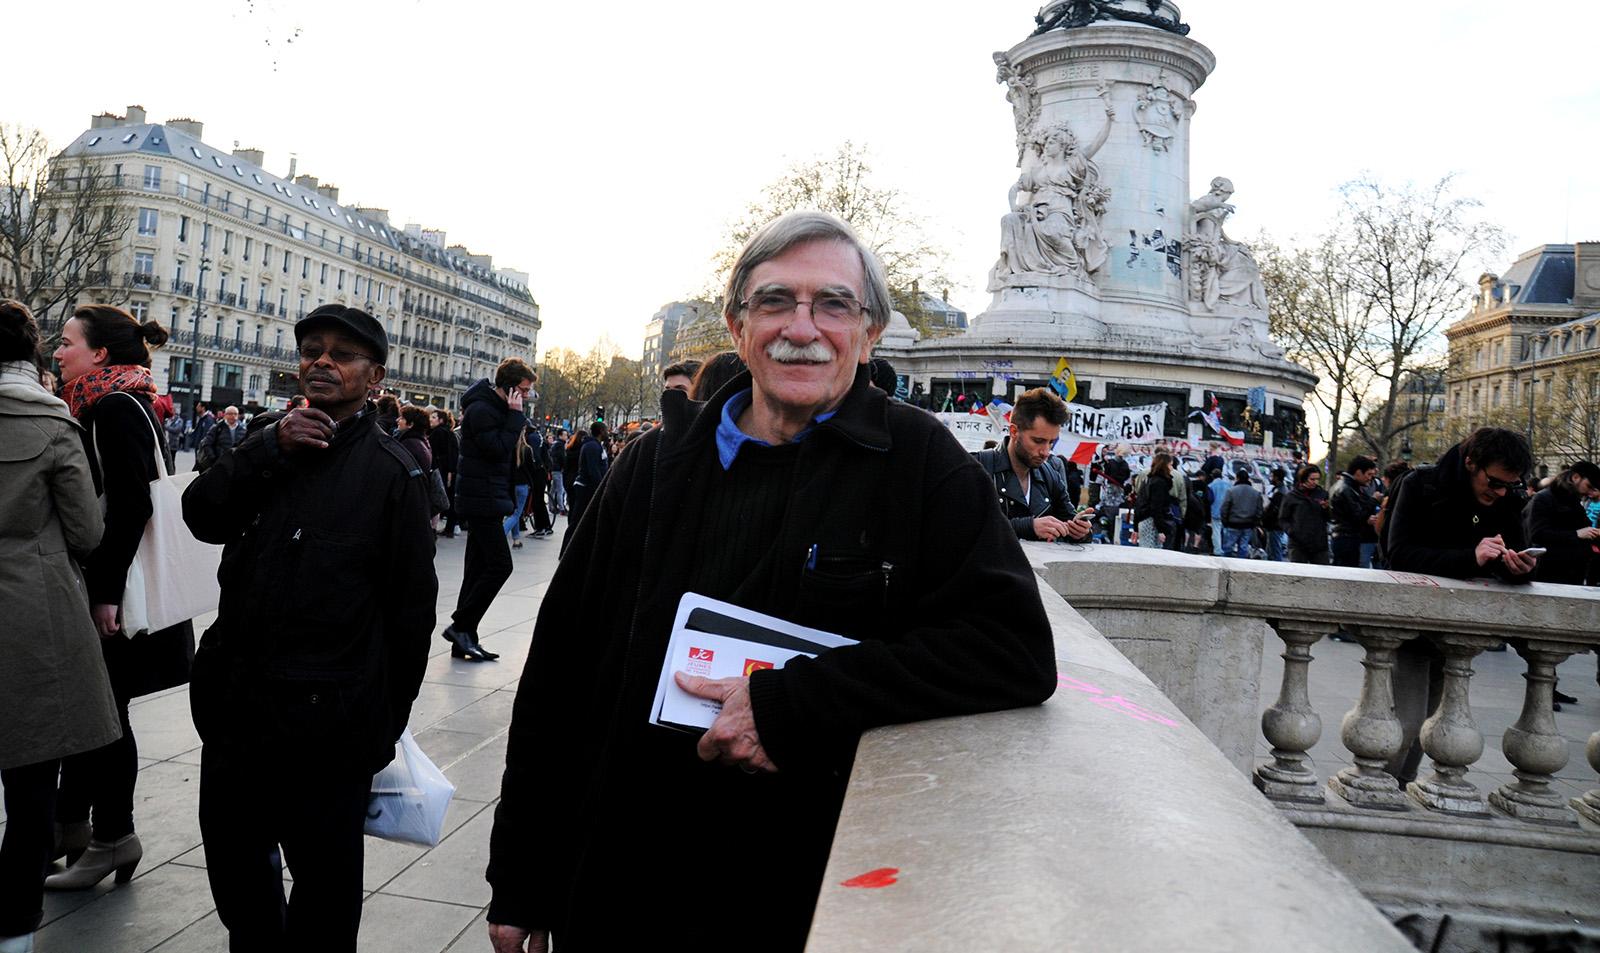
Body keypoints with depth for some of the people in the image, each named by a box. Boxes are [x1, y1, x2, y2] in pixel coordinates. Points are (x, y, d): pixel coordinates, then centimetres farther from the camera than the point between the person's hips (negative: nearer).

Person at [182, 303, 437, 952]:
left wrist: (386, 724, -3)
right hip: (234, 703, 6)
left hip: (327, 722, -5)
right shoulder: (268, 437, 6)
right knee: (235, 867, 22)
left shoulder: (392, 471, -11)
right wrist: (272, 447, -18)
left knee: (325, 878, 12)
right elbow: (202, 516, -6)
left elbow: (412, 607, -8)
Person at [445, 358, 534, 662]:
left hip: (486, 500, 10)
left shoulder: (497, 408, 16)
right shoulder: (481, 409, -14)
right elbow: (498, 449, -22)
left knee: (479, 569, 10)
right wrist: (515, 416, -17)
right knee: (500, 565, -11)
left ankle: (463, 639, 15)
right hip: (480, 500, -10)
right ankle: (461, 626, -2)